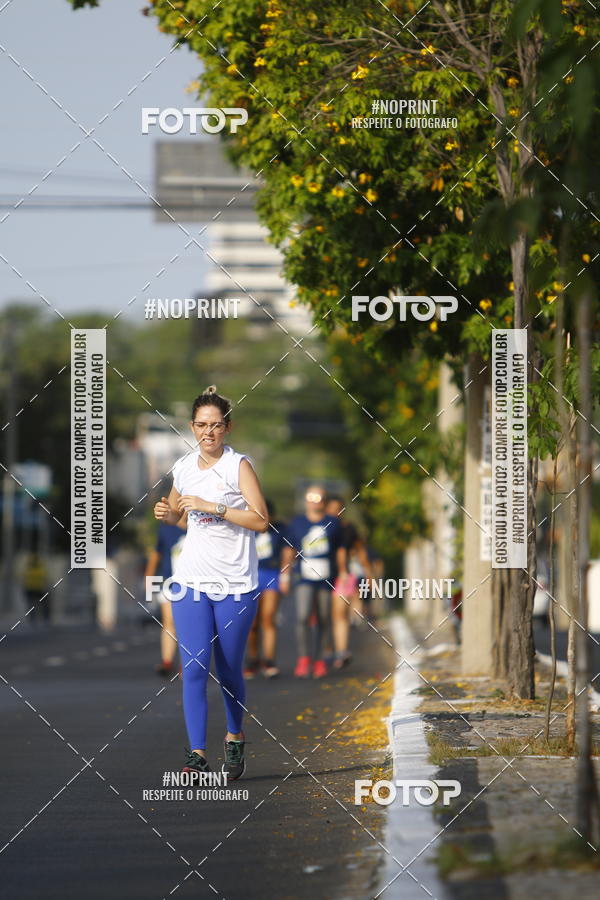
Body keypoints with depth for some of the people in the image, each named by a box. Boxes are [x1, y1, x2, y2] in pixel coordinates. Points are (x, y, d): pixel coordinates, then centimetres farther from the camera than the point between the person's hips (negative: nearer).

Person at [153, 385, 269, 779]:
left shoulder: (239, 466, -7)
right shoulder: (184, 468, 7)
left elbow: (261, 520, -14)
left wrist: (213, 508, -19)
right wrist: (166, 514, 1)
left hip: (236, 585, -3)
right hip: (192, 581, 3)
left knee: (229, 671, 7)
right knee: (194, 668, -10)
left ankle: (235, 736, 32)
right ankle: (198, 754, -11)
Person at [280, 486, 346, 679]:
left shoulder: (332, 523, 9)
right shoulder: (297, 523, 9)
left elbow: (340, 550, 15)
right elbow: (289, 550, 15)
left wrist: (343, 574, 12)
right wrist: (284, 574, 11)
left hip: (327, 580, 1)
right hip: (305, 580, -1)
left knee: (324, 620, 2)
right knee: (302, 617, -15)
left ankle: (319, 660, 11)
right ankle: (303, 658, -9)